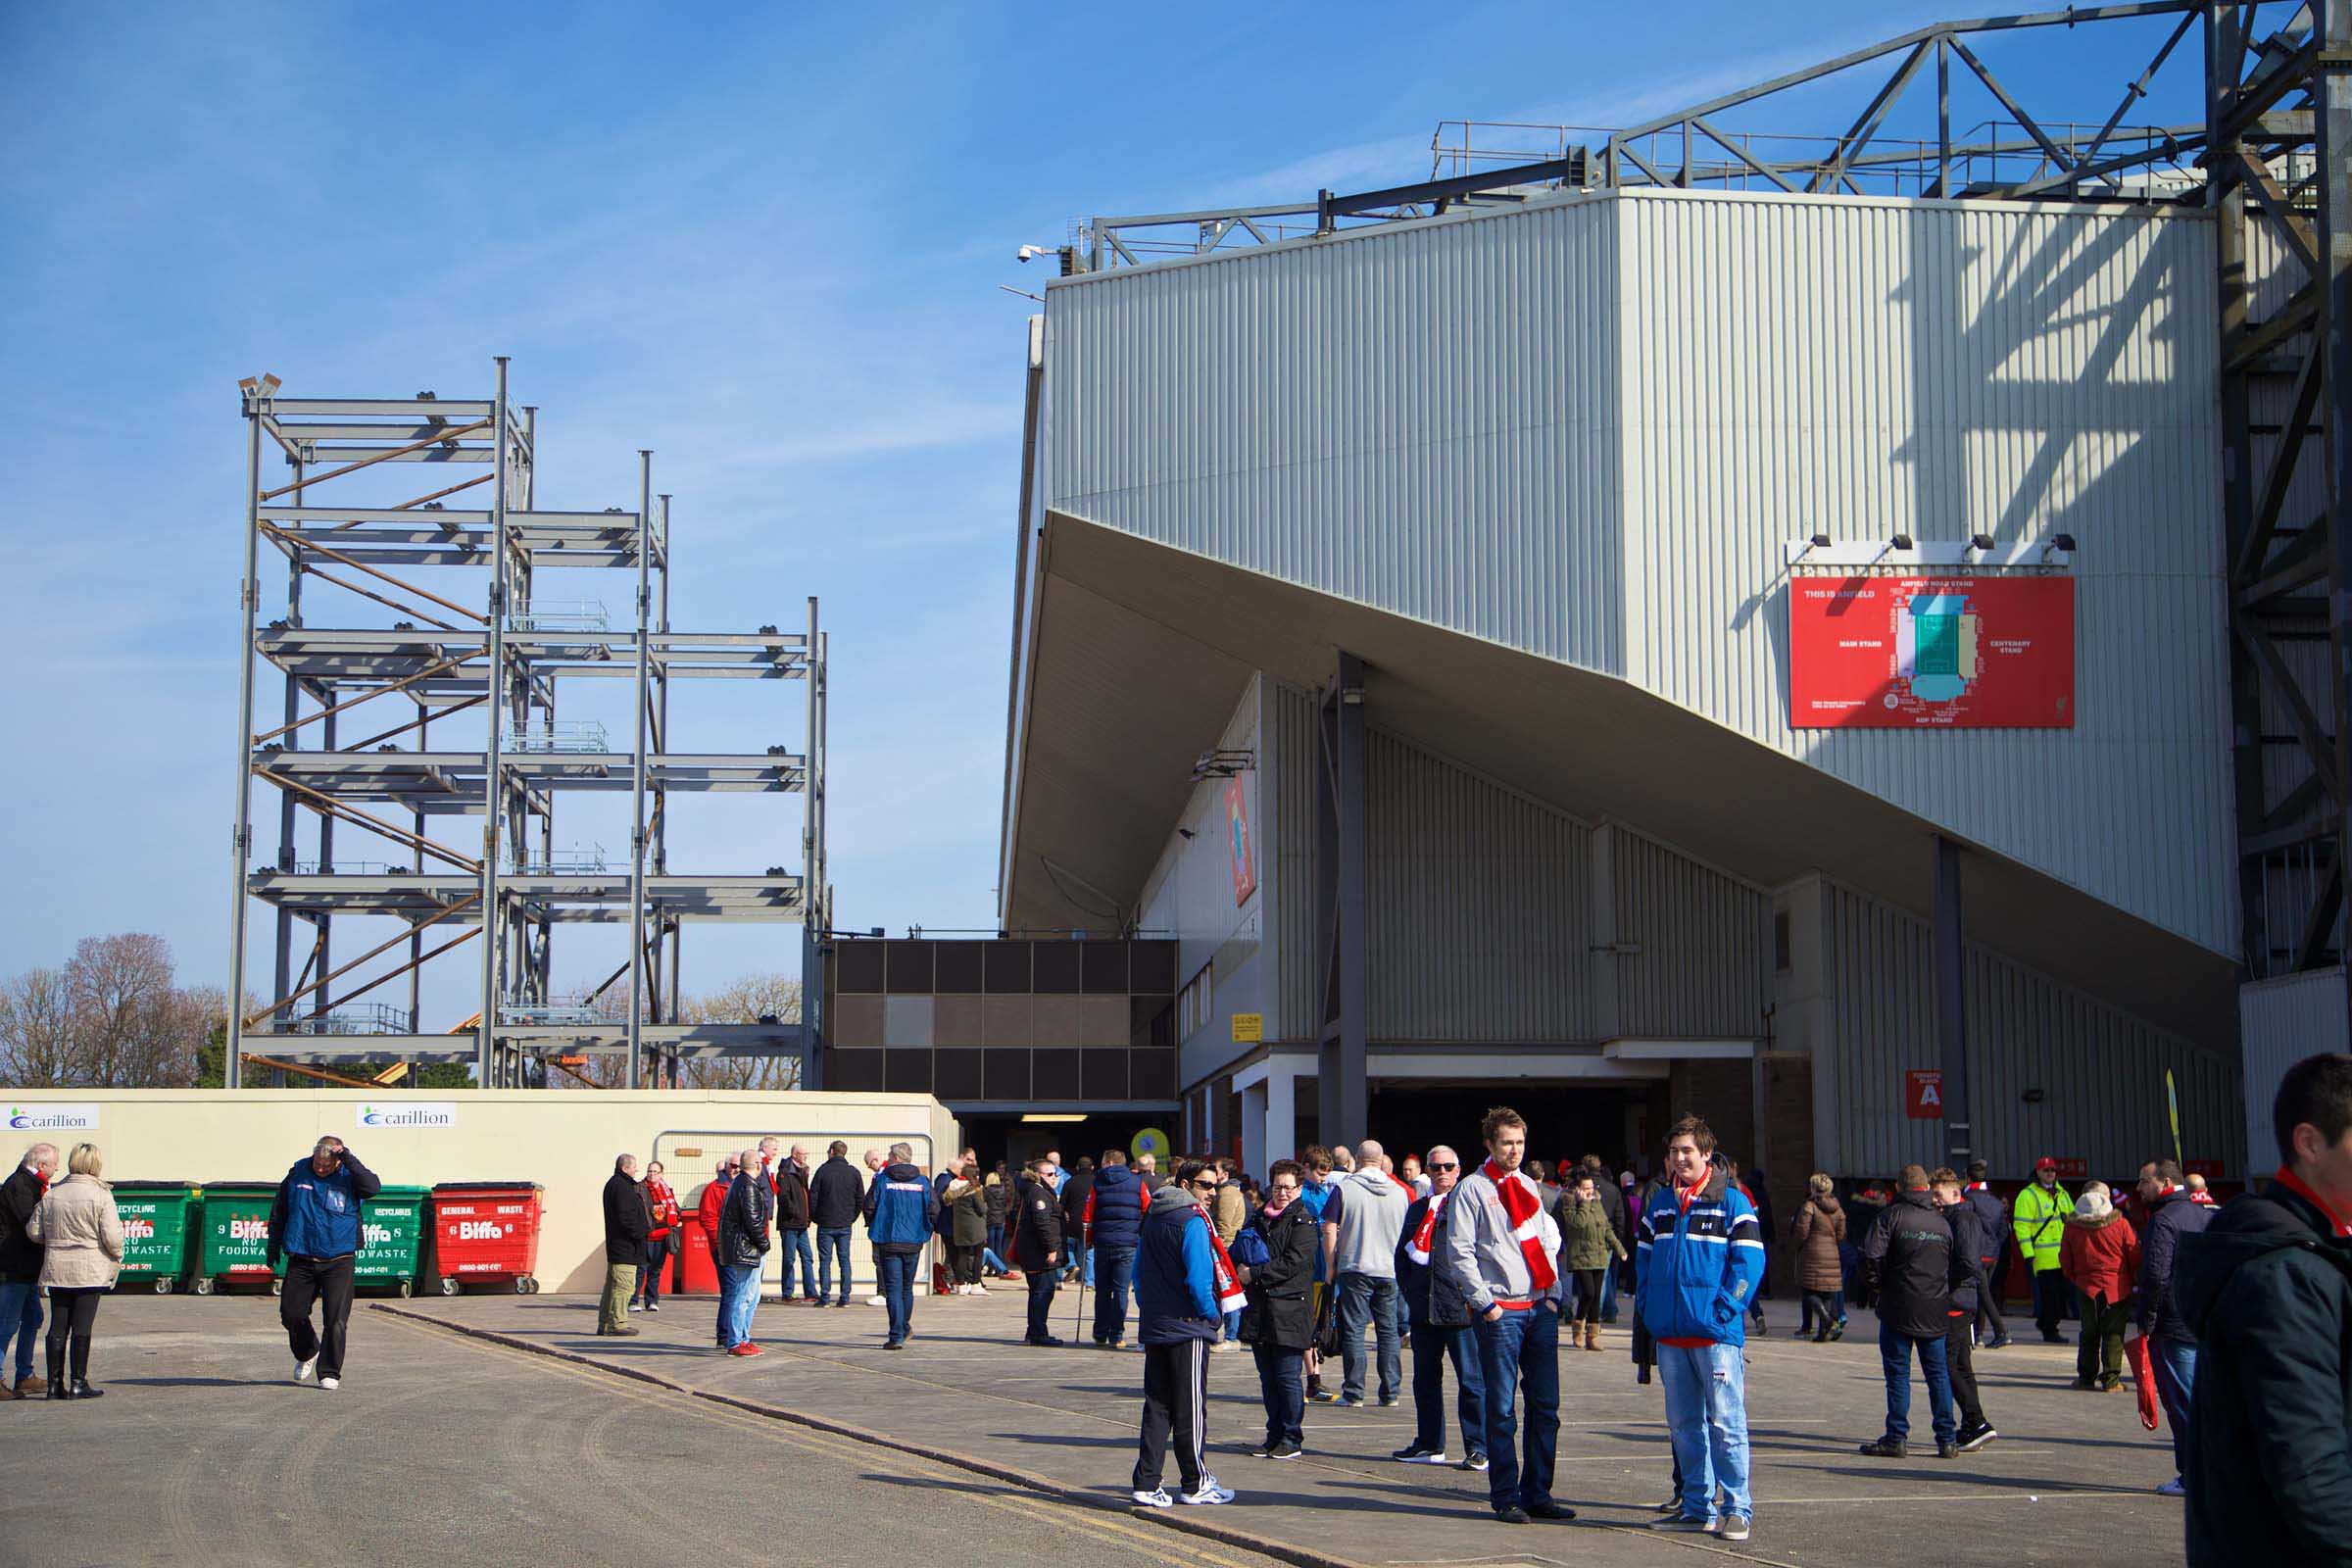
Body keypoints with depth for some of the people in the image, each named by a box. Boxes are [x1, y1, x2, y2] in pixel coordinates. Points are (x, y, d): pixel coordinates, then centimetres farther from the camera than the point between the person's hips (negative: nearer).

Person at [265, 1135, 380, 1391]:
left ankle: (329, 1373, 5)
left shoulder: (348, 1177, -4)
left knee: (335, 1320, -7)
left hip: (338, 1262, -3)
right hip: (300, 1260, 3)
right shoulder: (298, 1173, 3)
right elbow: (279, 1211, 14)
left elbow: (373, 1187, -25)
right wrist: (274, 1245, 13)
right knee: (291, 1313, 5)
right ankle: (306, 1354, 34)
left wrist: (349, 1159, -26)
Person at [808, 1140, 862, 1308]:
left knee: (825, 1261, 1)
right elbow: (861, 1198, 6)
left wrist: (814, 1217, 6)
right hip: (845, 1225, 3)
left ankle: (824, 1297, -4)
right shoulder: (853, 1172, 3)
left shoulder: (823, 1170, -6)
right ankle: (845, 1297, 4)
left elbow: (812, 1196, -6)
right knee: (844, 1260, 7)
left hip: (826, 1224, -3)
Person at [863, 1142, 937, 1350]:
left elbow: (869, 1206, -6)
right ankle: (905, 1327, 34)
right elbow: (934, 1209, -2)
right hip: (914, 1242, 3)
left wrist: (873, 1226, 14)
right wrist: (927, 1231, 14)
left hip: (888, 1241, -3)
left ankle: (897, 1336, -10)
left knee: (893, 1288, -3)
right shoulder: (922, 1182, 1)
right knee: (907, 1288, 19)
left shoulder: (882, 1180, -6)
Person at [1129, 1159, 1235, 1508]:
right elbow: (1199, 1277, -20)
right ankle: (1195, 1484, 9)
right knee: (1191, 1409, 2)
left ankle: (1147, 1483, 5)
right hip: (1187, 1328, -7)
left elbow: (1138, 1272, 16)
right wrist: (1212, 1314, -6)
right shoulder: (1192, 1222, -13)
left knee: (1156, 1407, 9)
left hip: (1153, 1328, 7)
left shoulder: (1151, 1218, 12)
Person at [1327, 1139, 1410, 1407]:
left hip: (1354, 1268, -3)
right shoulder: (1399, 1192, 6)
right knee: (1389, 1332, 8)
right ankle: (1390, 1393, 8)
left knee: (1353, 1331, 0)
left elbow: (1329, 1231, -6)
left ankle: (1354, 1394, -1)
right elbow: (1408, 1234, 14)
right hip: (1390, 1270, 3)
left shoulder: (1345, 1189, -4)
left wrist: (1331, 1265, 4)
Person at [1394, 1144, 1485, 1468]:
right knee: (1425, 1378, 12)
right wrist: (1409, 1289, 10)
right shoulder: (1417, 1209, 19)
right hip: (1423, 1305, 6)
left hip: (1460, 1305, -6)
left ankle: (1477, 1448, -1)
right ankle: (1429, 1444, 20)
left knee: (1471, 1380, -4)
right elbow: (1402, 1252, 23)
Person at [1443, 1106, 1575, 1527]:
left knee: (1545, 1407, 6)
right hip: (1500, 1312, -6)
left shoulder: (1529, 1187, 16)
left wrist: (1553, 1294, 8)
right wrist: (1485, 1302, -12)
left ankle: (1537, 1493, 13)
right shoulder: (1472, 1189, -2)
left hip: (1540, 1308, 6)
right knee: (1502, 1411, -3)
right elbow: (1460, 1252, -6)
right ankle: (1506, 1498, 3)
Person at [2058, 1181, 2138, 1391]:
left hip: (2087, 1286, 2)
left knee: (2089, 1334, 13)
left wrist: (2074, 1279, 21)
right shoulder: (2120, 1223, -7)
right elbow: (2134, 1255, -3)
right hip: (2117, 1287, -2)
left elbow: (2065, 1259, 7)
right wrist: (2136, 1279, 11)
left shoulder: (2072, 1225, 0)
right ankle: (2111, 1379, 0)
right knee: (2113, 1334, 3)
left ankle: (2086, 1376, 15)